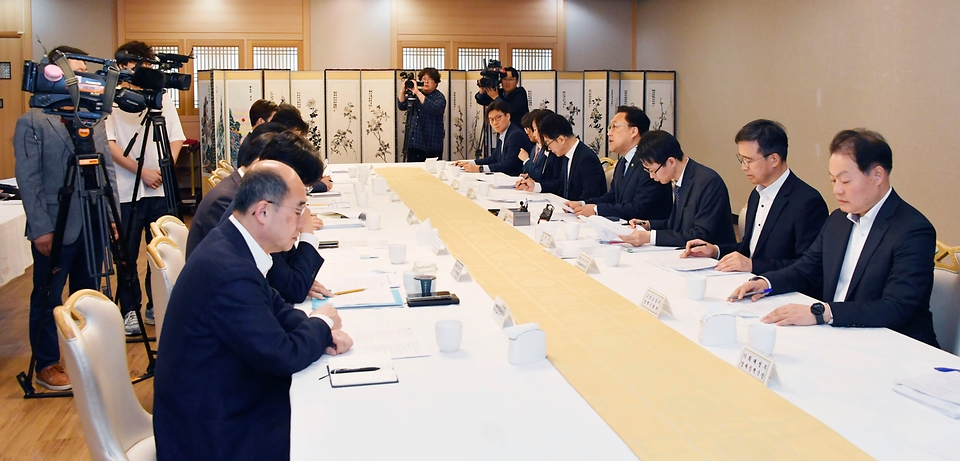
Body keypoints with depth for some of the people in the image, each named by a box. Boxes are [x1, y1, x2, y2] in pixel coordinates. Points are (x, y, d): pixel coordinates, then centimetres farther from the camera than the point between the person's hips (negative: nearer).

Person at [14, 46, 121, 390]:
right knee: (48, 299, 7)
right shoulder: (31, 122, -5)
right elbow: (28, 180, -9)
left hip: (93, 225, 5)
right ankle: (46, 366, 19)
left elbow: (108, 169, 12)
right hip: (54, 229, -5)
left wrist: (112, 215, 5)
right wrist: (41, 229, -14)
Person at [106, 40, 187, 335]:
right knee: (127, 254, 3)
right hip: (125, 191, -3)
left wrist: (164, 169, -7)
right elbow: (109, 144, -8)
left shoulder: (163, 98, 10)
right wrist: (142, 171, -13)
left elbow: (176, 139, 9)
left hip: (160, 189, 3)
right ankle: (129, 311, 14)